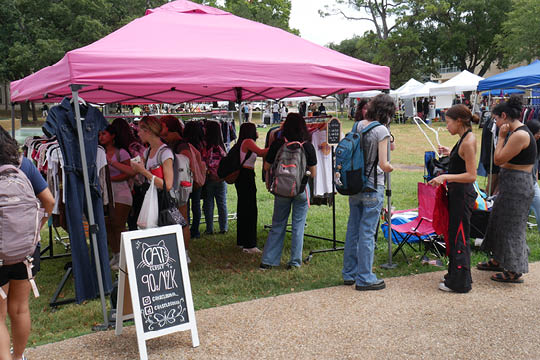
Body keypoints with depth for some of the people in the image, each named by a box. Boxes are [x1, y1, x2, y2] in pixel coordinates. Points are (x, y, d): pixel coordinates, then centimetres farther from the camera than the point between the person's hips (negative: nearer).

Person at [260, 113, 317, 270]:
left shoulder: (277, 144, -6)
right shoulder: (308, 146, -6)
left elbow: (267, 167, 2)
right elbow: (313, 173, 1)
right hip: (301, 189, -1)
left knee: (277, 225, 11)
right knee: (298, 225, 9)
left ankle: (267, 261, 12)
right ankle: (295, 261, 13)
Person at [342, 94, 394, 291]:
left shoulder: (358, 125, 6)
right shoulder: (381, 130, -14)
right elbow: (383, 164, -17)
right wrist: (390, 168, 5)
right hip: (372, 187, -7)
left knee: (353, 229, 14)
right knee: (367, 232, 0)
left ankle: (349, 273, 26)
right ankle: (365, 278, 9)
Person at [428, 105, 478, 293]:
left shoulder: (468, 141, -19)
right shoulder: (464, 139, 10)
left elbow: (471, 175, -23)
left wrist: (445, 177, -28)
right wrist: (451, 153, 20)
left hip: (463, 194, -10)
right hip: (457, 193, 10)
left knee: (459, 237, -2)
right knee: (454, 234, 18)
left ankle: (459, 282, 8)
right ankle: (455, 275, 31)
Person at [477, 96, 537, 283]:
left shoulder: (520, 135, -21)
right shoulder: (514, 132, 10)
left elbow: (498, 159, -18)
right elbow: (501, 159, 14)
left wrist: (501, 137, -13)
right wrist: (503, 136, 10)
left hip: (518, 186, -10)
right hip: (510, 184, 10)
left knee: (512, 227, -1)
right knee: (499, 222, 20)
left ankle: (514, 271, 9)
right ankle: (498, 261, 35)